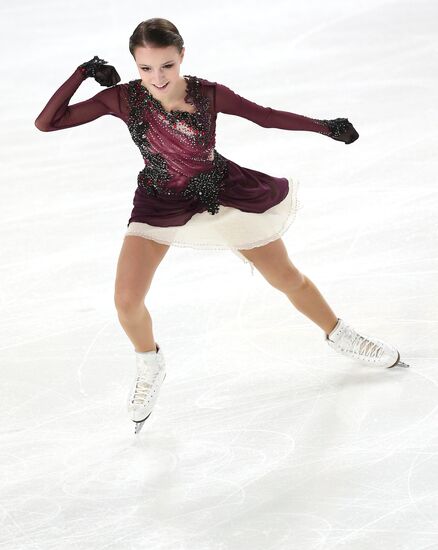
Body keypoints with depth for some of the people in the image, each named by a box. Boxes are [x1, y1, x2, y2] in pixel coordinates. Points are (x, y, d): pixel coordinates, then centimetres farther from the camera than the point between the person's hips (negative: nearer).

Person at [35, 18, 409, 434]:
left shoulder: (208, 95, -22)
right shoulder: (124, 98, -21)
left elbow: (266, 116, -5)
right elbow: (46, 123, -21)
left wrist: (324, 126, -3)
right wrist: (82, 73, -28)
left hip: (223, 193, 0)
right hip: (161, 203, 0)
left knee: (288, 279, 10)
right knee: (126, 301, -15)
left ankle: (340, 337, 38)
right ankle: (150, 368, 17)